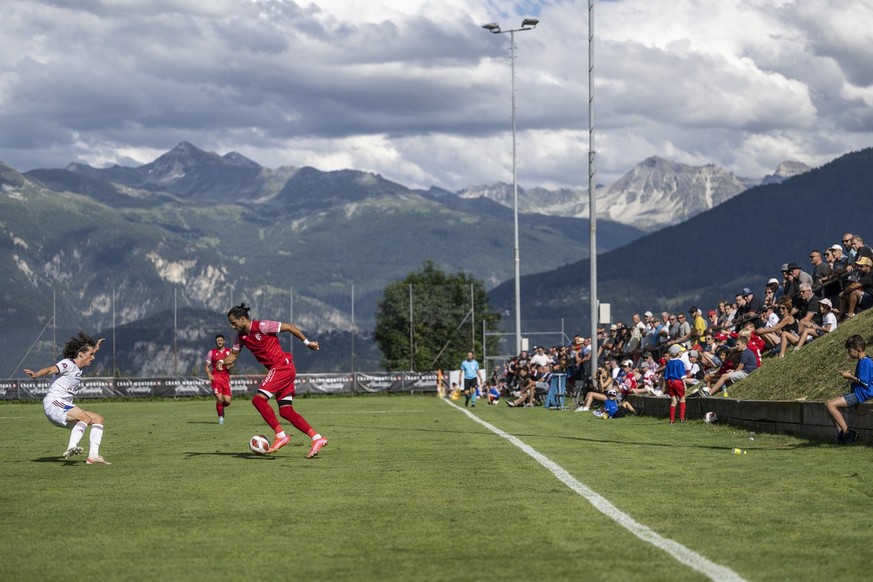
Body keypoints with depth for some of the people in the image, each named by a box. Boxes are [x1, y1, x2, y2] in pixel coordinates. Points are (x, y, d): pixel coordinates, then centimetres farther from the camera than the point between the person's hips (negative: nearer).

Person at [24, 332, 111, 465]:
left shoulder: (77, 368, 19)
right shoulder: (68, 364, -9)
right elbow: (51, 369, -28)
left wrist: (95, 348, 43)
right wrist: (36, 375, -46)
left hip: (65, 407, 10)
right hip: (53, 403, -10)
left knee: (98, 419, 9)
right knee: (86, 418, -30)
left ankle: (93, 455, 0)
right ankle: (71, 448, -49)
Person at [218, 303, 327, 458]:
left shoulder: (262, 326, -14)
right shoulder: (241, 335, 10)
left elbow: (290, 327, -9)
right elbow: (233, 355, 17)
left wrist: (307, 343, -4)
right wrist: (222, 362, -5)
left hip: (282, 366, -9)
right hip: (278, 370, 9)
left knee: (258, 399, -17)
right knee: (286, 411, 3)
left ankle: (281, 435, -16)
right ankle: (317, 438, 3)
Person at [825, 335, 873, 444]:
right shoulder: (862, 361, 17)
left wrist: (850, 377, -9)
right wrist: (850, 376, 10)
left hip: (862, 394, -11)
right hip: (856, 393, 11)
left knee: (830, 405, -19)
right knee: (829, 404, 8)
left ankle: (847, 433, -17)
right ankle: (840, 432, 0)